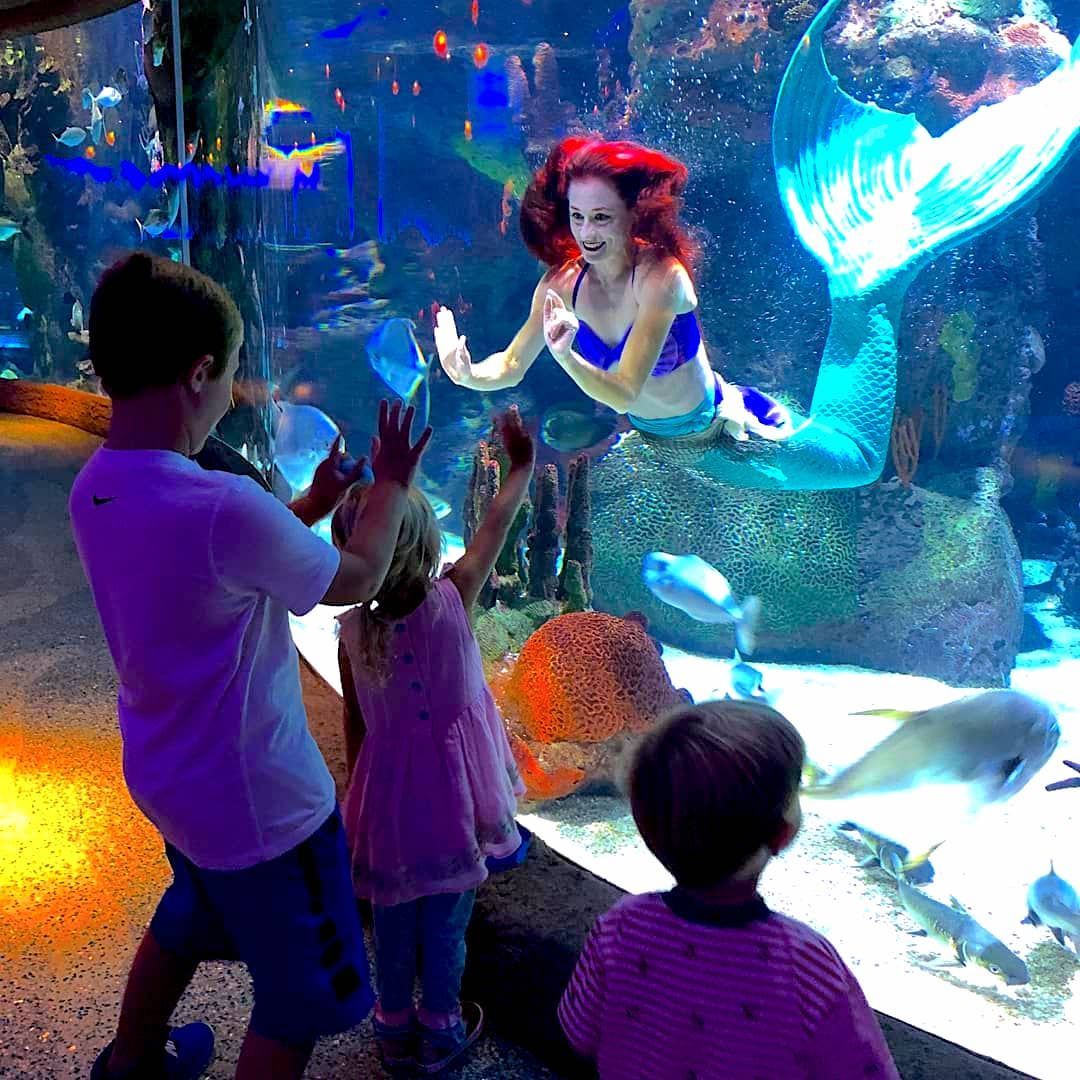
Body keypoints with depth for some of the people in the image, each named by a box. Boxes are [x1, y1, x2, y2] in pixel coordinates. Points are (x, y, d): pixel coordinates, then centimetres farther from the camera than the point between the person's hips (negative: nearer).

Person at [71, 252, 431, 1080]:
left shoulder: (94, 490, -7)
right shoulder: (225, 508, -34)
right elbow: (358, 581, -16)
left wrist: (313, 502, 7)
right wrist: (393, 486, 0)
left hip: (168, 779, 9)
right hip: (260, 806, -9)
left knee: (188, 919, 36)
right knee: (301, 1002, 15)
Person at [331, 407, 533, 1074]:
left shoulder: (352, 630, -14)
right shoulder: (452, 599, -20)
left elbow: (355, 725, -2)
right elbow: (496, 525, -5)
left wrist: (361, 791, 14)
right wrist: (522, 466, 12)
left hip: (387, 787, 2)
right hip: (451, 783, -2)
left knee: (395, 914, 20)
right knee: (447, 918, 15)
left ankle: (396, 1026, 39)